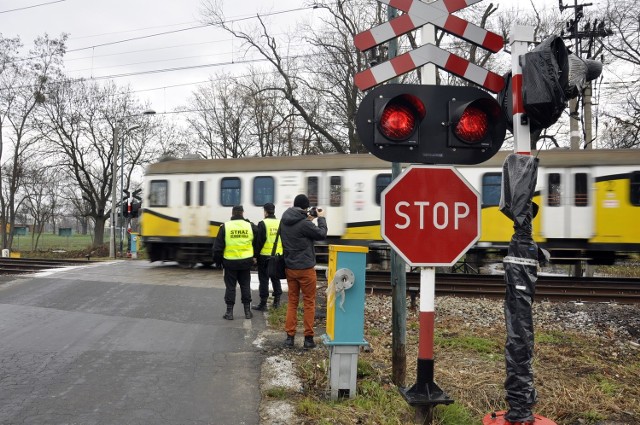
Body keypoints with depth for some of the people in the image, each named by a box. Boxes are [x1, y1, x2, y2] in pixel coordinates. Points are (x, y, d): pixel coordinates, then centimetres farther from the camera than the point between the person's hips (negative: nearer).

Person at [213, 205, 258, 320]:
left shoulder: (225, 227, -6)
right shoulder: (250, 226, -1)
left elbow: (218, 246, -3)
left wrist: (218, 259, 6)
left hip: (230, 262, -2)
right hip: (246, 262, 2)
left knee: (230, 287, 7)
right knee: (245, 286, 12)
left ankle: (229, 312, 9)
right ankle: (247, 311, 16)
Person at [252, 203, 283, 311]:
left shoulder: (263, 224, -12)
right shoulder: (280, 223, 4)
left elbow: (259, 241, -13)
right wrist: (282, 253, 18)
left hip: (265, 256, -5)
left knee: (264, 279, 2)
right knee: (275, 278, 16)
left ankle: (263, 303, 4)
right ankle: (277, 301, 20)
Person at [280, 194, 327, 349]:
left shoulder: (284, 221, 1)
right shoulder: (304, 224, -20)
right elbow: (321, 234, -10)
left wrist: (308, 219, 12)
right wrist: (321, 218, 4)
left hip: (289, 267, 6)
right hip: (305, 268, -6)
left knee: (292, 302, 14)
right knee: (309, 303, 5)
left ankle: (289, 336, 13)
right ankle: (308, 338, 8)